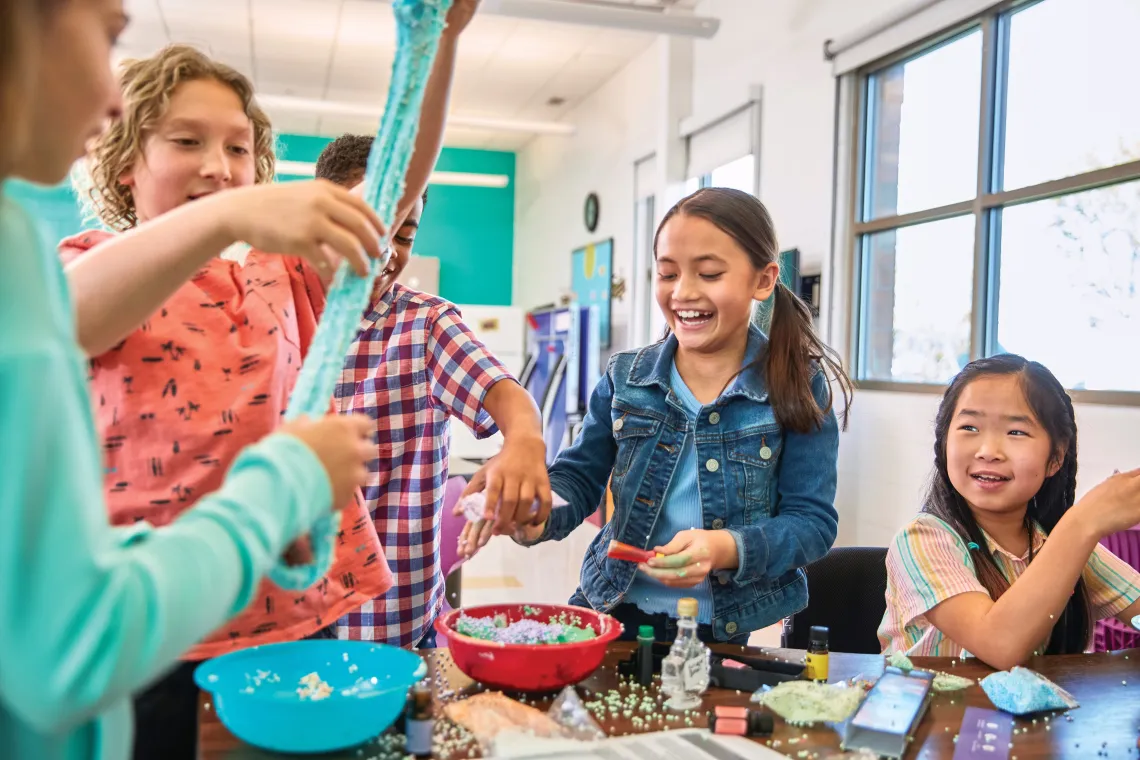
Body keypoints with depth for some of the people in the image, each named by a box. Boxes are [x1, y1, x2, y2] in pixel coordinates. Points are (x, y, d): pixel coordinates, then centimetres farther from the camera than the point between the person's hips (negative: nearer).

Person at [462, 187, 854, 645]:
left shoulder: (800, 390, -5)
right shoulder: (625, 379, 3)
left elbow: (813, 520, -6)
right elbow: (578, 477, 7)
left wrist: (726, 549, -24)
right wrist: (535, 514, -16)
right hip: (615, 615, 1)